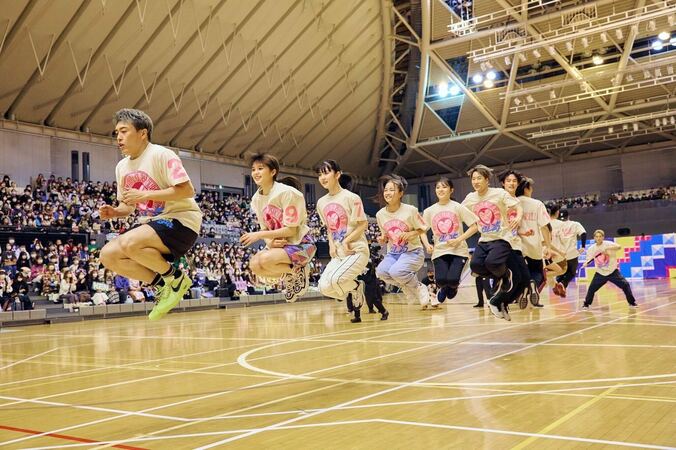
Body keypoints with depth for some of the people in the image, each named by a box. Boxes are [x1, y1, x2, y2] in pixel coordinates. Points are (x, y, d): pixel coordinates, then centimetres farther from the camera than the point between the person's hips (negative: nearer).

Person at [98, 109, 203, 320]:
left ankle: (176, 279, -8)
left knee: (129, 244, -31)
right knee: (108, 255, -7)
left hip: (180, 220, -8)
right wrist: (114, 212, -3)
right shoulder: (122, 167, 10)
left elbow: (187, 190, -22)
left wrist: (145, 195, -24)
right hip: (152, 223, 8)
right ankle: (164, 285, 4)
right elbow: (128, 205, 20)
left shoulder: (161, 155, -13)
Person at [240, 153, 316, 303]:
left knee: (266, 259, -31)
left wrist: (259, 235, -22)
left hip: (300, 244, -7)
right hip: (279, 244, 8)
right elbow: (265, 228, 8)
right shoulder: (256, 199, 3)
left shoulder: (286, 193, -19)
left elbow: (291, 230, -20)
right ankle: (289, 276, 7)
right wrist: (270, 242, -16)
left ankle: (298, 271, -2)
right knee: (255, 264, -17)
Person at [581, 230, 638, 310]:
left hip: (613, 271, -2)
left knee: (625, 285, -10)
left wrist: (608, 248, -44)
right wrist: (585, 264, -17)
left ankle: (632, 302, 8)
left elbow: (619, 247, -30)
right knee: (591, 288, -4)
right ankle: (586, 304, 15)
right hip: (600, 273, 2)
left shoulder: (608, 244, -13)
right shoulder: (591, 248, -2)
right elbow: (589, 259, 5)